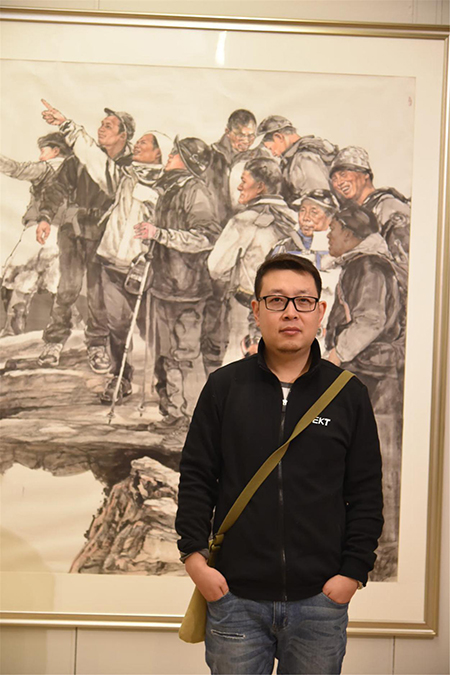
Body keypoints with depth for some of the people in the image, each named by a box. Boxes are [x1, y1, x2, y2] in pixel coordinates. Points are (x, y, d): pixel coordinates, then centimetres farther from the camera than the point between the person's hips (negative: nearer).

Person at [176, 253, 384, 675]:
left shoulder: (349, 394, 2)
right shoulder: (224, 386, 2)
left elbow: (366, 493, 4)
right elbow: (196, 477, 4)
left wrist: (353, 571, -3)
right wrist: (194, 555, -3)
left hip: (320, 598, 0)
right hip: (234, 596, 0)